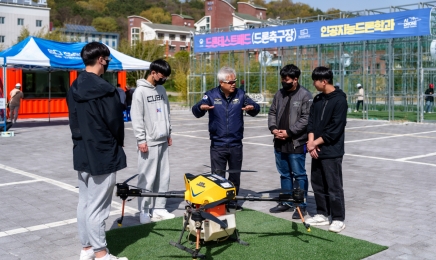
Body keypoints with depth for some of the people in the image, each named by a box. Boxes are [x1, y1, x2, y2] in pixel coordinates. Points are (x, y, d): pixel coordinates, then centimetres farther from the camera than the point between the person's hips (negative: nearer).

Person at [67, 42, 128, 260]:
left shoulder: (74, 88, 8)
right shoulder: (103, 89, -18)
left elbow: (73, 120, 12)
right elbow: (115, 122, -12)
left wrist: (81, 142, 16)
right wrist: (118, 144, 6)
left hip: (81, 152, 8)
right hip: (103, 154, -8)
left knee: (84, 202, 14)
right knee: (97, 206, -2)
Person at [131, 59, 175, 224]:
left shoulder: (161, 89, 13)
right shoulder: (140, 91, -9)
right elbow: (136, 118, -12)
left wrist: (169, 133, 16)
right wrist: (141, 140, -15)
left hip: (163, 141, 7)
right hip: (149, 142, -7)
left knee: (163, 176, 8)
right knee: (147, 177, -3)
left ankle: (159, 208, 17)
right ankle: (144, 210, 7)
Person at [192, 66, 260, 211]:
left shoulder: (240, 94, 2)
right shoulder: (211, 95, -4)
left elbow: (255, 109, 3)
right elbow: (196, 112, -10)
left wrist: (252, 108, -22)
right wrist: (201, 107, -35)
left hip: (236, 144, 3)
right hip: (217, 144, -2)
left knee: (235, 175, 14)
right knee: (217, 176, 2)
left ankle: (233, 201, 29)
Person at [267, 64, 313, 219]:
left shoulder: (305, 95, -9)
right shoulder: (279, 94, 11)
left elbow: (306, 119, -14)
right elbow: (272, 112, 15)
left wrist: (289, 132, -16)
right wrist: (273, 128, -2)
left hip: (296, 143, -7)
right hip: (279, 143, 7)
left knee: (299, 175, 1)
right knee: (284, 174, 16)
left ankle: (301, 205, 10)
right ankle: (287, 202, 29)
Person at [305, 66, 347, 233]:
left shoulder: (339, 100, -12)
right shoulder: (317, 99, 11)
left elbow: (334, 129, -16)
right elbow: (311, 121, 9)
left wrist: (316, 142, -13)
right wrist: (311, 141, -7)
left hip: (332, 152, -8)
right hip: (316, 150, 8)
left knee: (334, 186, -2)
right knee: (317, 184, 13)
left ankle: (338, 219, 8)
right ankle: (322, 214, 25)